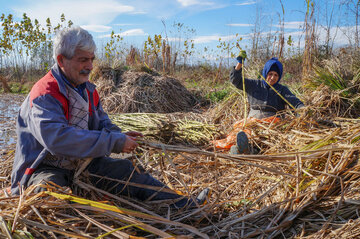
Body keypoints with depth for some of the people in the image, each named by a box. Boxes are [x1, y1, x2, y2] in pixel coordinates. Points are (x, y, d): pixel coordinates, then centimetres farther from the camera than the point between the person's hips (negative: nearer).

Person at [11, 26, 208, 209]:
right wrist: (114, 142, -32)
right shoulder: (44, 94, -21)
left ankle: (183, 205, -7)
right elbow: (58, 138, -34)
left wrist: (119, 136, -10)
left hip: (80, 163, 4)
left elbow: (102, 123, 15)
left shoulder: (88, 90, 7)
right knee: (53, 187, -36)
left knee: (123, 169, -8)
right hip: (43, 169, -4)